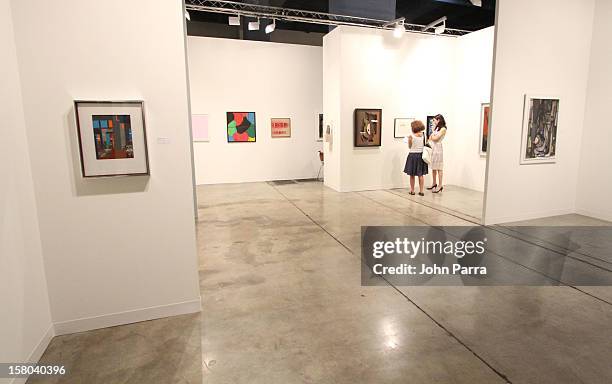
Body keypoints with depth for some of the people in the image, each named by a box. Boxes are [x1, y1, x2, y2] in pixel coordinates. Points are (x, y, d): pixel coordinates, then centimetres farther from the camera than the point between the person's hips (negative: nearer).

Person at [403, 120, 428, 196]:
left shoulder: (411, 136, -12)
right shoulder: (423, 135, -2)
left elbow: (410, 147, -1)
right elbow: (424, 145, 6)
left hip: (413, 155, -3)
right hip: (421, 155, 4)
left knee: (412, 175, 8)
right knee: (421, 175, 9)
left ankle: (412, 191, 14)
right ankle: (421, 191, 11)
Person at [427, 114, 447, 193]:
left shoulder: (443, 129, -6)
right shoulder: (436, 128, 17)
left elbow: (436, 138, -11)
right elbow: (431, 138, 13)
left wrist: (431, 136, 7)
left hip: (438, 148, -7)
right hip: (432, 148, 7)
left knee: (439, 167, -5)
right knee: (433, 167, 10)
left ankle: (440, 185, -2)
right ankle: (434, 184, 20)